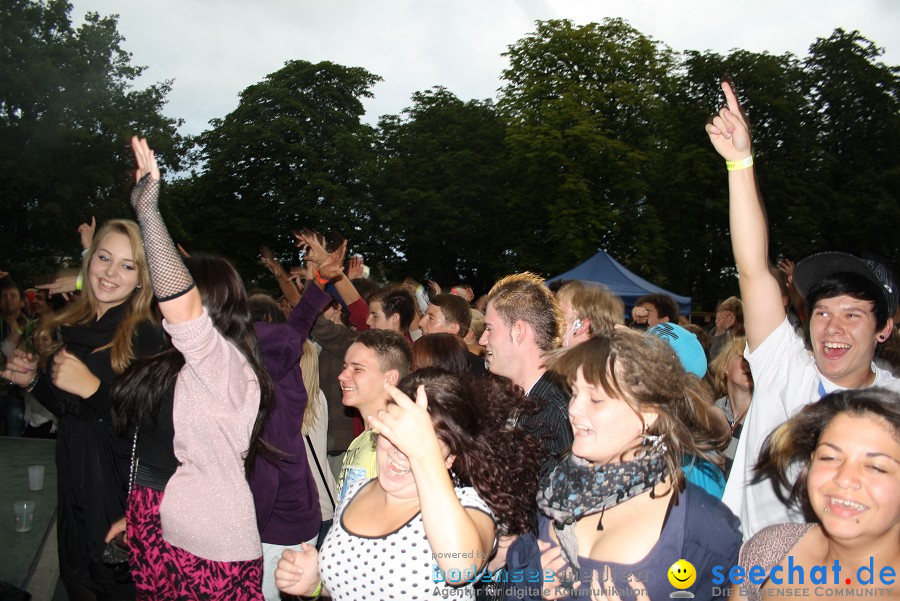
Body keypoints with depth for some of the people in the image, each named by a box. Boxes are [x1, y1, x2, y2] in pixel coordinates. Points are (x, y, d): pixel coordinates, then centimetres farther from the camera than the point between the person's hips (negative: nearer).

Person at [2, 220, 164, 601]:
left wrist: (94, 388, -28)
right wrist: (32, 381, -1)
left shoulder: (145, 336, -16)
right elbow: (67, 408, 15)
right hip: (74, 474, 7)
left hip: (118, 485, -6)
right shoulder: (71, 326, 4)